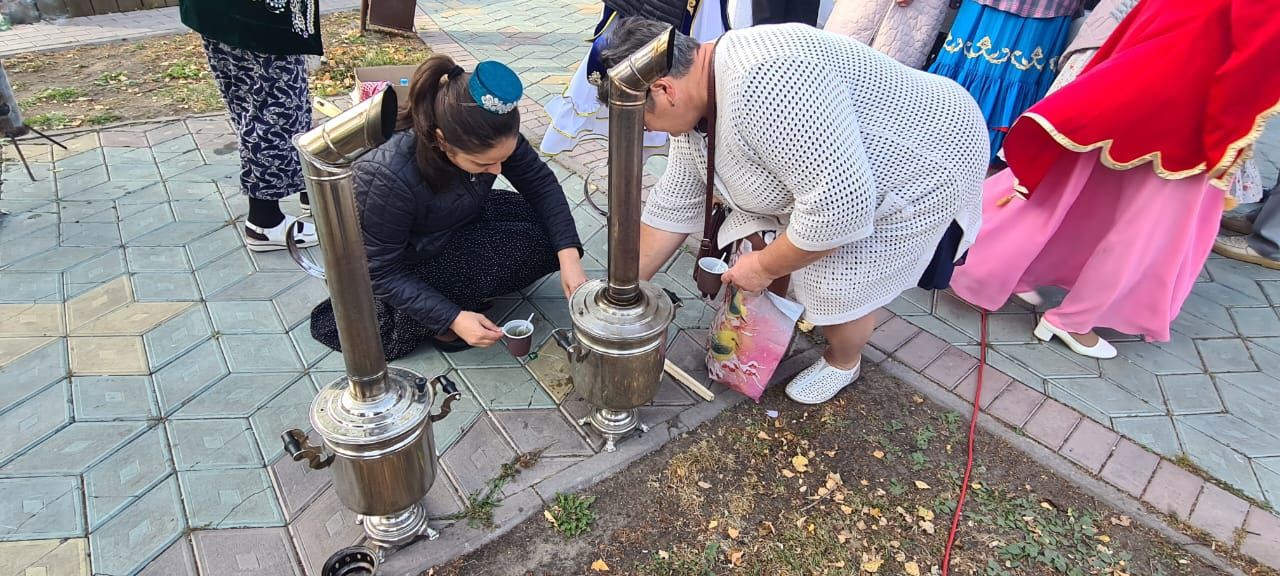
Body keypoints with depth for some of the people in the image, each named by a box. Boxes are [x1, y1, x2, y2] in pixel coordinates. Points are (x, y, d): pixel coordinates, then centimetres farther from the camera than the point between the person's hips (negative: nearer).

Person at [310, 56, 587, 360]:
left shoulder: (490, 135, -25)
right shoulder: (389, 178, -38)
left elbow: (540, 181, -14)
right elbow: (382, 271, -26)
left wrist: (569, 255, -26)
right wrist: (452, 318, -32)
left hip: (460, 221, 6)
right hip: (408, 262, -6)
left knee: (554, 234, -7)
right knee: (534, 243, -21)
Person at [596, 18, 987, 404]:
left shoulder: (764, 83, -38)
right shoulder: (694, 102, -6)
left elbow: (838, 206, -38)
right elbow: (674, 206, 2)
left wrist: (764, 266, -22)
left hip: (917, 172, -8)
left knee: (836, 288, -3)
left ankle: (843, 364, 28)